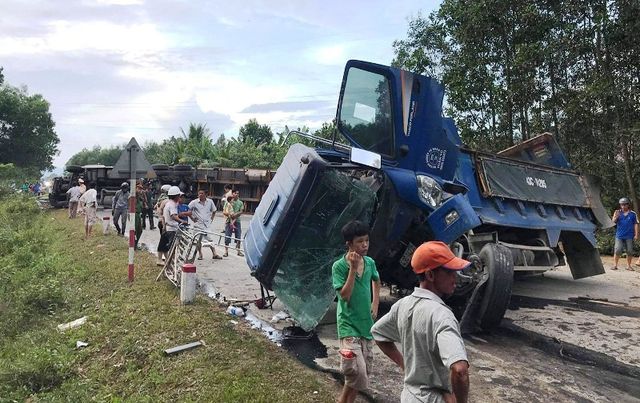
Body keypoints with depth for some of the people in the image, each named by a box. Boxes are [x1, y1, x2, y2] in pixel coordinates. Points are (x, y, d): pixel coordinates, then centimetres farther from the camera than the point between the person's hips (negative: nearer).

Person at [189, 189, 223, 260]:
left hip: (207, 224, 1)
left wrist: (211, 219, 9)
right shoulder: (194, 202, -4)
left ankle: (214, 254, 6)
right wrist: (192, 218, 2)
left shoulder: (210, 202, 3)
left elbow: (214, 211, 17)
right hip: (198, 223, -1)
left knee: (210, 239, 0)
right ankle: (200, 254, 18)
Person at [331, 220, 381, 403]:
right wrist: (353, 268, -25)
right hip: (349, 326, -6)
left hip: (367, 325, 6)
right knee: (357, 373, -16)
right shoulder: (339, 266, -13)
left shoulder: (370, 262, 2)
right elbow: (345, 296, -21)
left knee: (365, 372, 13)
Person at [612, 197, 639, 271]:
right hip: (619, 235, 0)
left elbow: (635, 224, 4)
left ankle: (628, 266, 18)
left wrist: (636, 234, -1)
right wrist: (616, 216, -24)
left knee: (630, 251, 6)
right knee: (617, 250, -5)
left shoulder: (633, 214, 2)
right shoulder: (617, 212, 4)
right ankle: (615, 265, 2)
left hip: (629, 236, 0)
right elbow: (613, 221, -3)